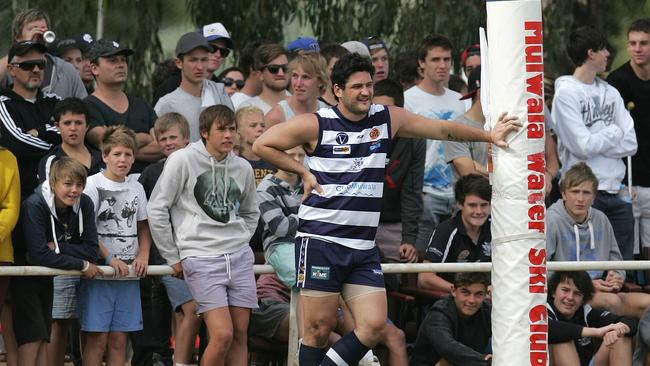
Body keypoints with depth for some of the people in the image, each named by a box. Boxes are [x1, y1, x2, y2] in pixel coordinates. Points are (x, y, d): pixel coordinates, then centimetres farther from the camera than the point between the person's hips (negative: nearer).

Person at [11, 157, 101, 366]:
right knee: (31, 339, -14)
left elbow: (91, 251, -11)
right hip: (23, 277, -6)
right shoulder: (34, 206, -26)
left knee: (44, 339, 4)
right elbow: (39, 255, -30)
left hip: (45, 278, 6)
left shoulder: (84, 205, -9)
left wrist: (56, 247, -24)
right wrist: (82, 265, -23)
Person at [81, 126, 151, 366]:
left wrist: (143, 255, 2)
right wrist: (110, 259, -16)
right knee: (98, 337, -7)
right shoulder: (93, 185, -4)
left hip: (128, 273, 5)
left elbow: (143, 228, 20)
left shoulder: (136, 188, 12)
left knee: (119, 338, 5)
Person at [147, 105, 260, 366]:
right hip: (201, 257, -5)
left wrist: (241, 242, 12)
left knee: (240, 334, 1)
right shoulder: (183, 160, -5)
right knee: (222, 335, -15)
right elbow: (157, 210, -2)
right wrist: (173, 258, 0)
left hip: (239, 256, 5)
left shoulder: (242, 168, 9)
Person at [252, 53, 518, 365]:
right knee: (319, 328, -6)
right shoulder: (316, 125, -4)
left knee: (374, 326, -7)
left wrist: (488, 136, 6)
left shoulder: (387, 119, 7)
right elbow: (262, 145, 2)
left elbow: (440, 129, 12)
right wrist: (303, 172, -1)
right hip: (320, 242, -5)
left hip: (363, 246, 5)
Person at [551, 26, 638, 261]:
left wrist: (597, 144, -7)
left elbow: (630, 144, 6)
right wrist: (615, 133, 0)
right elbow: (582, 146, -15)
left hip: (615, 192, 7)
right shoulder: (566, 93, -6)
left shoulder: (611, 93, 14)